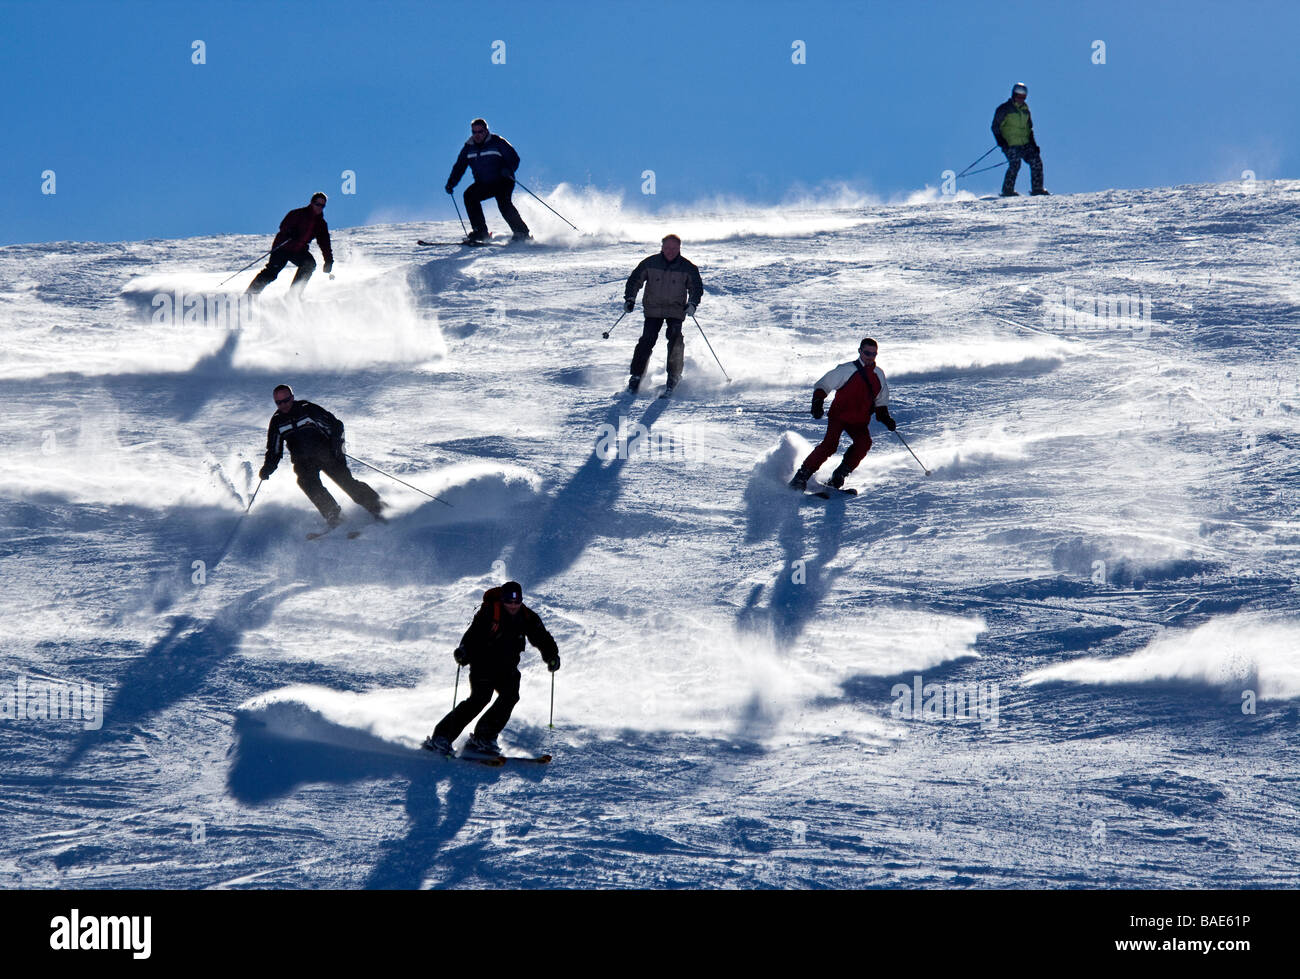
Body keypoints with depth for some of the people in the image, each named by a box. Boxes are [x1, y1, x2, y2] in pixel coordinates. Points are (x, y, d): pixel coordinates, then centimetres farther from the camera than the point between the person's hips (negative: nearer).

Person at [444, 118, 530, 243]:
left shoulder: (497, 142, -9)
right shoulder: (468, 147, 5)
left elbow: (514, 159, -10)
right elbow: (459, 167, 9)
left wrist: (508, 169, -31)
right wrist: (451, 182, -6)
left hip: (502, 181, -5)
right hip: (483, 184, 5)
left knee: (503, 202, -28)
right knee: (469, 195, -19)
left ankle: (522, 233, -21)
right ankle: (480, 232, -17)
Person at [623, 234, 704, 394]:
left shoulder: (687, 267, -2)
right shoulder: (650, 263, -1)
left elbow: (697, 287, 5)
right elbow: (635, 280, 8)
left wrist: (692, 303, -12)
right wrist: (629, 299, -2)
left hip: (676, 310, 0)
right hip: (653, 310, 0)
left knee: (675, 339, -16)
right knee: (647, 340, -10)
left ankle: (674, 377, -7)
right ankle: (636, 375, -1)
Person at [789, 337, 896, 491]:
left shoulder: (879, 375, 9)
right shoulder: (847, 370, -6)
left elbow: (881, 403, 22)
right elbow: (823, 385, -3)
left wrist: (886, 418, 5)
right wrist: (817, 403, -19)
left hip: (859, 422, 4)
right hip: (839, 415, -4)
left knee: (864, 443, -24)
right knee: (830, 444, -24)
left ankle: (839, 475, -14)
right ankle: (802, 476, -17)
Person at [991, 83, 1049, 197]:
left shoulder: (1025, 110, 16)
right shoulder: (1004, 109, -3)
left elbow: (1029, 129, 24)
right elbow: (995, 127, -4)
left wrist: (1033, 144, 13)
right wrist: (1000, 141, -17)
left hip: (1024, 144, 6)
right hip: (1010, 144, -6)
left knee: (1036, 162, -5)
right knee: (1015, 164, -21)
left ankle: (1037, 189, 2)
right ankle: (1007, 191, -13)